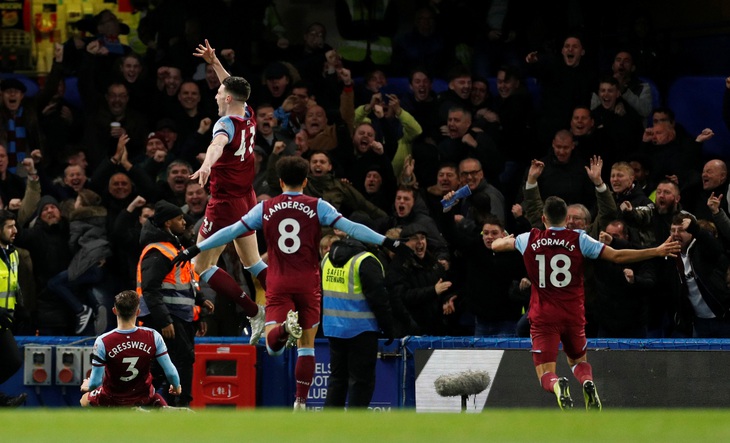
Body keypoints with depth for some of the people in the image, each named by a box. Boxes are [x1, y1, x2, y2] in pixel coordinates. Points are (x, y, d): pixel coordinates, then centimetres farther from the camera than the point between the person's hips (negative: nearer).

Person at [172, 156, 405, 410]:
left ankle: (286, 327, -38)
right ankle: (301, 401, 6)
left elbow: (232, 231, 5)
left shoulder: (266, 208, 5)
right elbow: (351, 228, -5)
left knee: (273, 345, -5)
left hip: (278, 284, 0)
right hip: (308, 283, 0)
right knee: (307, 345, 12)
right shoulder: (317, 207, 1)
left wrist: (195, 250, 11)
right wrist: (386, 242, -1)